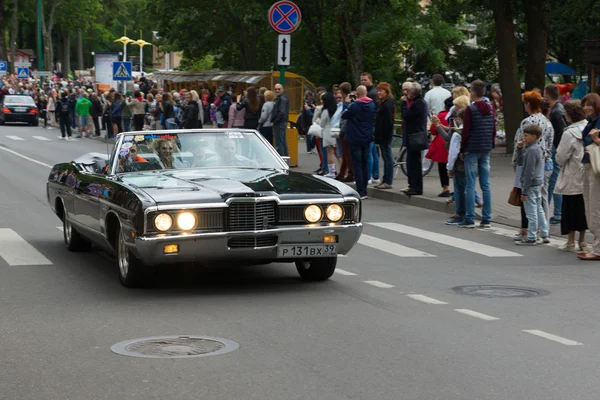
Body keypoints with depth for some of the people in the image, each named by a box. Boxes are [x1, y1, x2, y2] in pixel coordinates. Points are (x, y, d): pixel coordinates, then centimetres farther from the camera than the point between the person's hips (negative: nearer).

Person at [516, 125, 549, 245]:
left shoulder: (531, 150, -19)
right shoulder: (538, 148, 11)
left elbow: (529, 172, -21)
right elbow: (520, 162, 18)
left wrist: (524, 191, -18)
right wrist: (519, 149, 3)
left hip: (531, 185, -10)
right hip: (538, 184, 10)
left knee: (531, 213, -3)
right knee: (539, 209, 18)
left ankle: (531, 238, 3)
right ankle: (544, 235, 24)